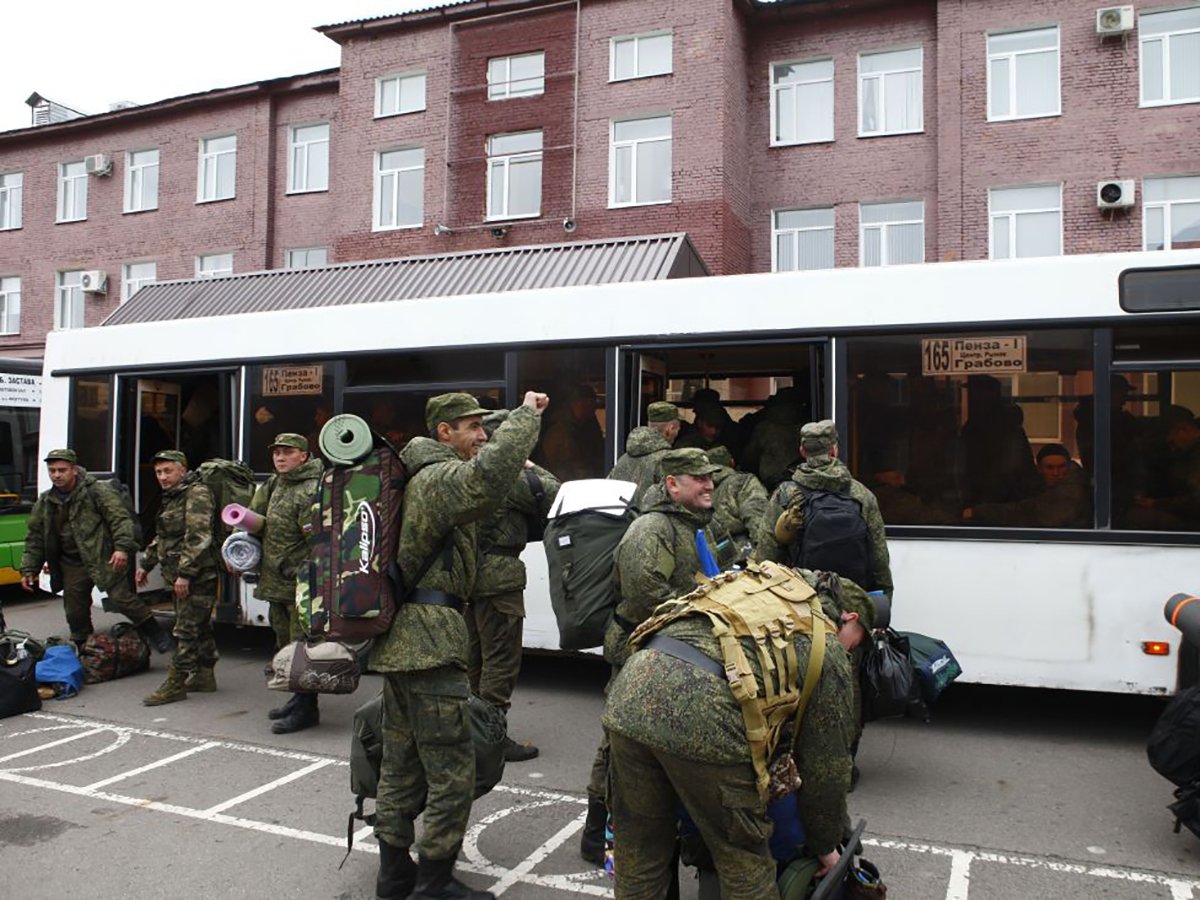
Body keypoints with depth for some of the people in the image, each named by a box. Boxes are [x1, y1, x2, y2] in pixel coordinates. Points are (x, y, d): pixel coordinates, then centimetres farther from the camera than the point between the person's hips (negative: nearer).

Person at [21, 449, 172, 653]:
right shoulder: (44, 504, 9)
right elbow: (35, 539, 16)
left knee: (121, 598, -13)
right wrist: (29, 569, 10)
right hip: (72, 565, 6)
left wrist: (122, 547, -25)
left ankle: (154, 633, 1)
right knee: (75, 613, 11)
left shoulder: (96, 492, -8)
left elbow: (120, 518, -13)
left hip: (103, 559, -6)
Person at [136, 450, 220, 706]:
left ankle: (176, 684, -3)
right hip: (179, 576, 10)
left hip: (197, 576, -10)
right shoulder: (172, 497, 20)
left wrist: (185, 573, -25)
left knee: (187, 629, -6)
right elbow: (161, 537, 31)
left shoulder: (197, 494, -12)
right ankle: (204, 676, 23)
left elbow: (198, 537, -22)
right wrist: (146, 564, 30)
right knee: (200, 627, 15)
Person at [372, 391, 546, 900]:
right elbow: (488, 474, -35)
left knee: (400, 764, 17)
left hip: (399, 637, 10)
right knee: (452, 772, -1)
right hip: (429, 641, -10)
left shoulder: (419, 476, 18)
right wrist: (526, 414, -23)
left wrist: (513, 470, 16)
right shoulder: (441, 476, -13)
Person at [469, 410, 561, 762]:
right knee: (501, 658, -2)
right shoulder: (509, 475, -17)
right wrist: (533, 468, 1)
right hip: (498, 577, -9)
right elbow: (554, 498, -12)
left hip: (470, 573, 9)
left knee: (474, 654, 19)